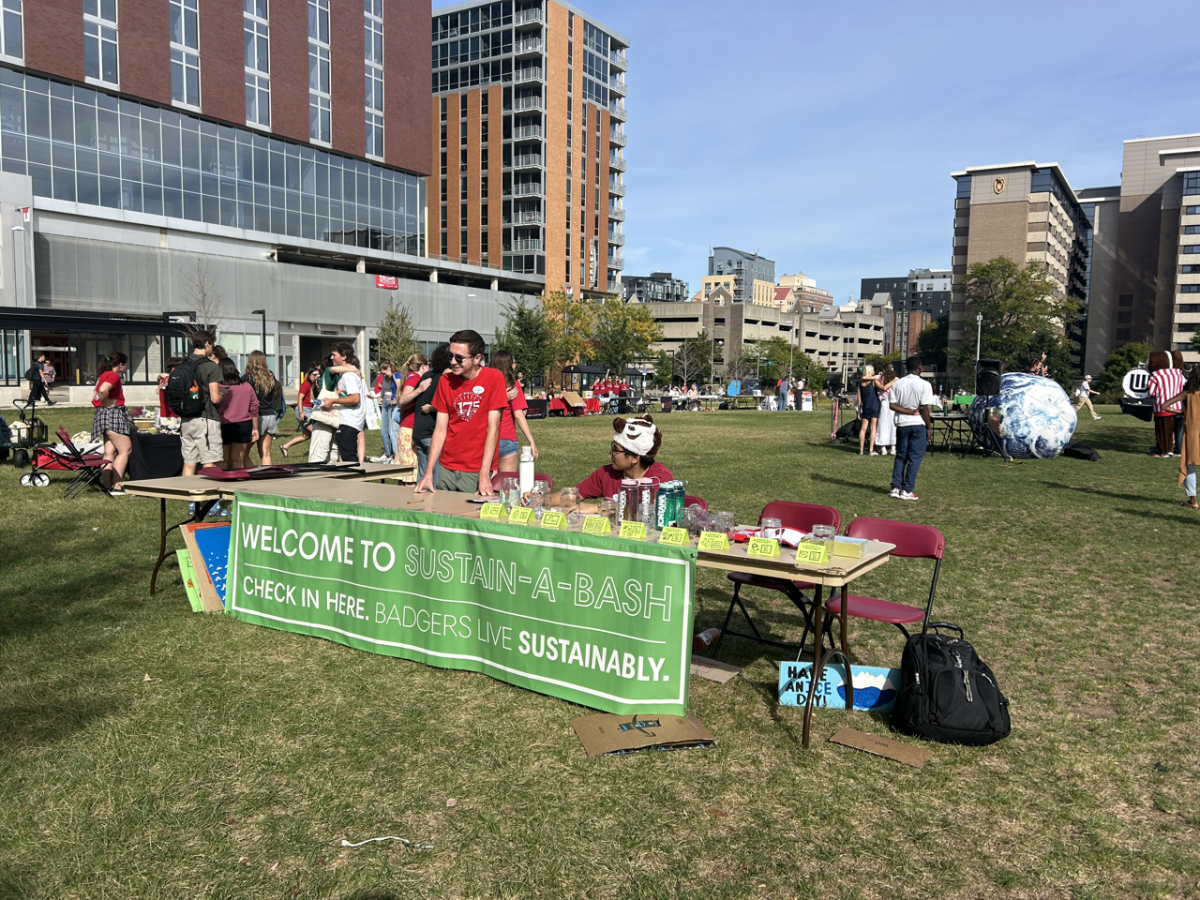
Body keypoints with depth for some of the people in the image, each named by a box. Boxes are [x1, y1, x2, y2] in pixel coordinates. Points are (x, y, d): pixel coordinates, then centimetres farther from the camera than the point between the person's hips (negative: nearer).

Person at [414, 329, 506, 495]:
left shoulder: (494, 378, -8)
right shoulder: (446, 382, 3)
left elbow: (492, 428, -12)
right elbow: (440, 430, 3)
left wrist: (484, 475, -18)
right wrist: (428, 472, -6)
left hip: (477, 471, -4)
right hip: (447, 468, 4)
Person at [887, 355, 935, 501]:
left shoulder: (898, 383, 3)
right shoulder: (924, 385, -10)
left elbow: (893, 405, -3)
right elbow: (925, 408, -13)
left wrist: (910, 411, -4)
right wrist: (929, 427, -5)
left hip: (902, 424, 4)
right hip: (918, 425, -4)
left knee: (900, 456, 13)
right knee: (914, 458, 2)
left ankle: (896, 487, 9)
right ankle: (907, 490, 1)